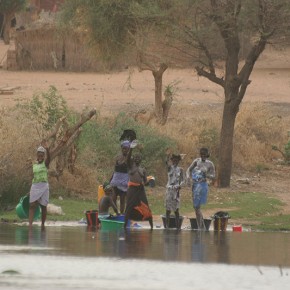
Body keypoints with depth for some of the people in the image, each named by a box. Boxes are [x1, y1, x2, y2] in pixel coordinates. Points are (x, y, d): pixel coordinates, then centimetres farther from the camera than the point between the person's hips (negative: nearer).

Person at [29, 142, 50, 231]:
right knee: (32, 205, -11)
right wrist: (31, 190, 14)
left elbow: (48, 157, -21)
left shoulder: (46, 163, 0)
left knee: (43, 206, 3)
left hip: (44, 186, -2)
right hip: (35, 186, 2)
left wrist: (47, 149, -40)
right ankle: (30, 224, -21)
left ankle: (43, 224, 16)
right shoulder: (34, 165, 11)